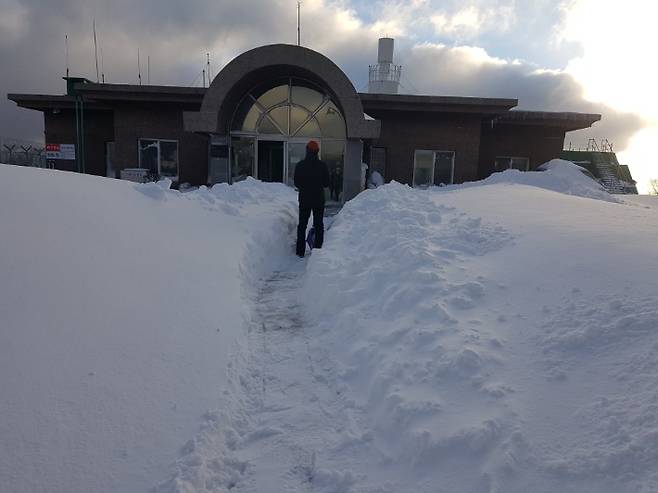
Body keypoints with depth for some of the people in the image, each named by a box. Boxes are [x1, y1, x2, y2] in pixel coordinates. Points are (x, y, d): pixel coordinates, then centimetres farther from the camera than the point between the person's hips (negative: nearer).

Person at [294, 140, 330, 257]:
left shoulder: (299, 165, -6)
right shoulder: (322, 166, -8)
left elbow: (296, 183, 0)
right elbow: (326, 183, -2)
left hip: (304, 199, 1)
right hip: (319, 199, -1)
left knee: (302, 225, 9)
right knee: (319, 225, 9)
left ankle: (300, 251, 8)